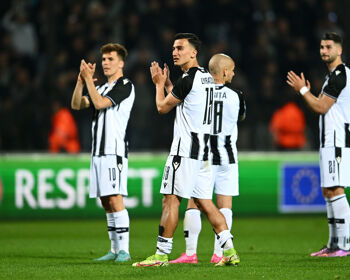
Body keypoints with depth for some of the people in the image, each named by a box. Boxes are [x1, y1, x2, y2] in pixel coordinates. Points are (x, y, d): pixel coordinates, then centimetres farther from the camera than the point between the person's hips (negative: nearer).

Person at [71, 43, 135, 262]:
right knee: (106, 202, 7)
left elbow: (99, 103, -14)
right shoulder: (102, 88, 22)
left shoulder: (125, 86, -4)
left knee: (115, 200, -15)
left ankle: (124, 250, -16)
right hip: (98, 152, 8)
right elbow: (77, 105, 13)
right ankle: (115, 250, 11)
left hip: (115, 151, -8)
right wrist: (81, 81, 1)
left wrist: (89, 79, -9)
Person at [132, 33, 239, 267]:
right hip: (203, 150, 9)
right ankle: (230, 251, 3)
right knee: (204, 202, 9)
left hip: (186, 149, -9)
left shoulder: (188, 79, -14)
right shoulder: (207, 77, 15)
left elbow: (163, 107, -3)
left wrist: (159, 84, 13)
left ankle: (161, 254, -2)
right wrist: (167, 83, 24)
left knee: (171, 200, -4)